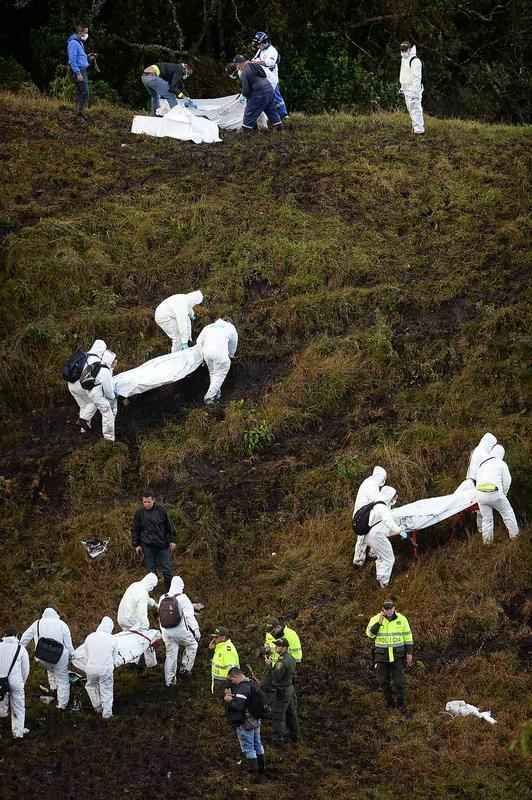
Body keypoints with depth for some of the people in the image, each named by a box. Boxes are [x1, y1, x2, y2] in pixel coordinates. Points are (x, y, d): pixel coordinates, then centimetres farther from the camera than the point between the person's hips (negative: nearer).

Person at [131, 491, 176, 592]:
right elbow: (135, 530, 8)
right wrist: (136, 545, 5)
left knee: (167, 571, 3)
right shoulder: (139, 513, 0)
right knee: (151, 571, 7)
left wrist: (172, 541, 5)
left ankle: (170, 591, 15)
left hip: (163, 545, 0)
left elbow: (169, 527, 7)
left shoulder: (161, 511, -2)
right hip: (148, 546, 0)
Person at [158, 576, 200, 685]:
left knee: (170, 655, 13)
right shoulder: (182, 598, -13)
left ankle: (169, 680, 16)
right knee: (192, 645, 21)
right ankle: (185, 669, 19)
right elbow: (189, 616, -16)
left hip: (167, 631, 5)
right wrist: (196, 630, -8)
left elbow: (161, 616, 16)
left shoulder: (163, 598, 5)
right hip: (181, 631, -5)